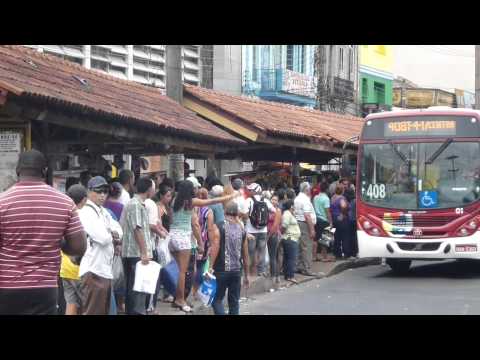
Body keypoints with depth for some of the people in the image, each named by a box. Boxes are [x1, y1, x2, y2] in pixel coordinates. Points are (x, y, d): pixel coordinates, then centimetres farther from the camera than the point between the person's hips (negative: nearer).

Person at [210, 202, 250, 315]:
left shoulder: (220, 227, -5)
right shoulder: (242, 230, 7)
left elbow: (215, 249, -14)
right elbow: (245, 255, 11)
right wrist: (246, 276, 19)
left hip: (221, 270, -4)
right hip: (237, 271, 4)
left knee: (217, 299, 4)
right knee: (234, 301, 11)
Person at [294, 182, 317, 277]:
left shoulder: (297, 198, 13)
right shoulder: (305, 199, -15)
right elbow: (307, 216, -21)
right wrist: (312, 229, -19)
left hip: (298, 222, 10)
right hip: (305, 224, -10)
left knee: (300, 247, 15)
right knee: (307, 247, -6)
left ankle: (299, 267, 21)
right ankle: (306, 269, -6)